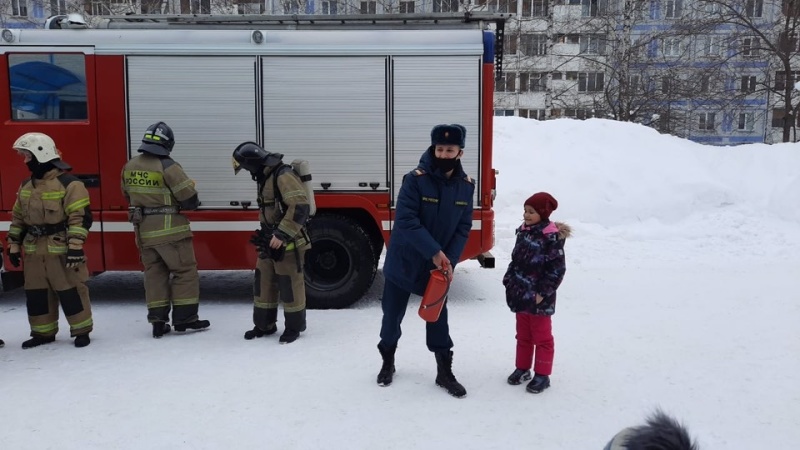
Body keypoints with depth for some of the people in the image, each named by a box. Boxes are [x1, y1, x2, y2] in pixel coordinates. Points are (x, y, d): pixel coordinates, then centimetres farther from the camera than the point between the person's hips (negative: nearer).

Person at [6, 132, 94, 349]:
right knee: (36, 293, 12)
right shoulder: (26, 186, 12)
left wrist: (76, 246, -21)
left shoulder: (69, 184, -12)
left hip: (62, 251, -7)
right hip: (34, 252, 7)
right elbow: (18, 218, 19)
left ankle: (82, 331, 11)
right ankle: (42, 332, 25)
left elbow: (80, 217, -17)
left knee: (70, 291, -1)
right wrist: (14, 246, 17)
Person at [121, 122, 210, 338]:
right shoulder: (167, 166, -17)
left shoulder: (129, 167, 5)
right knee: (185, 271, 4)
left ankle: (158, 321, 13)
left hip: (143, 230, 7)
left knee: (154, 273, 12)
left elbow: (129, 195, 17)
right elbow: (189, 197, -15)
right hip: (170, 230, -7)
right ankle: (184, 318, 7)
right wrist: (193, 203, 7)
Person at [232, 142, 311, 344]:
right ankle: (264, 325, 25)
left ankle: (294, 327, 14)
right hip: (270, 242, 10)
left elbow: (300, 206, -28)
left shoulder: (283, 175, -19)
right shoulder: (265, 177, 13)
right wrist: (265, 235, 20)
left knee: (290, 285, 0)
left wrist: (282, 234, -28)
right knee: (263, 282, 13)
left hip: (288, 243, -10)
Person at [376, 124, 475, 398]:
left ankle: (444, 373, 25)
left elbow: (463, 228, -1)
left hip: (439, 265, 3)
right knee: (393, 315, 11)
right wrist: (435, 252, -28)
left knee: (438, 317, 11)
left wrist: (450, 260, -14)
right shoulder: (415, 179, -18)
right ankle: (387, 363, 33)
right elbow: (405, 220, -24)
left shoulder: (466, 185, -3)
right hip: (403, 262, -3)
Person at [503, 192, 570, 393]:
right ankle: (522, 368, 31)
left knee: (542, 337, 7)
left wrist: (543, 292, -17)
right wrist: (509, 282, 9)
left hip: (539, 298, -7)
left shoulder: (552, 238, -16)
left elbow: (557, 269, -17)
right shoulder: (523, 231, 7)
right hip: (520, 294, 7)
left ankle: (542, 375, 17)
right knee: (523, 335, 18)